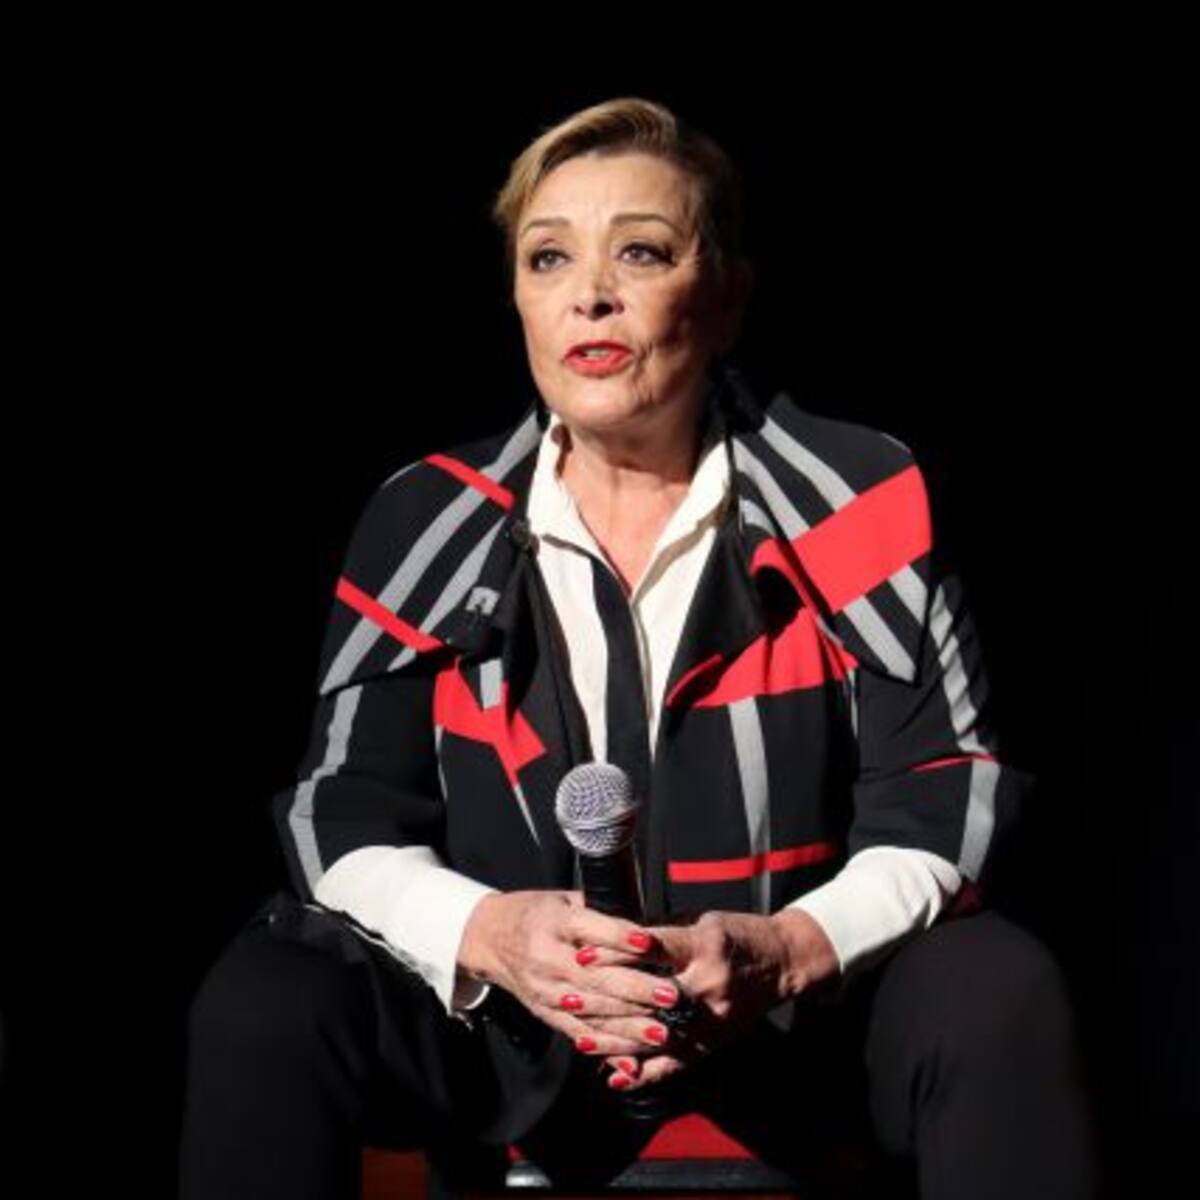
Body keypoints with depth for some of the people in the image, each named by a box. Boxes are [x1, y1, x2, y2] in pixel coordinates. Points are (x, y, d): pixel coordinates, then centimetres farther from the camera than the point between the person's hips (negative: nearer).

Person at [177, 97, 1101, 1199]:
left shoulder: (853, 504, -4)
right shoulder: (428, 524, 0)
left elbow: (944, 795, -8)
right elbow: (345, 817, -3)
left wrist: (787, 951, -28)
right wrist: (490, 935, -26)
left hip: (803, 1018, -1)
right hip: (509, 1028, 1)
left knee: (997, 999, -30)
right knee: (262, 1005, -24)